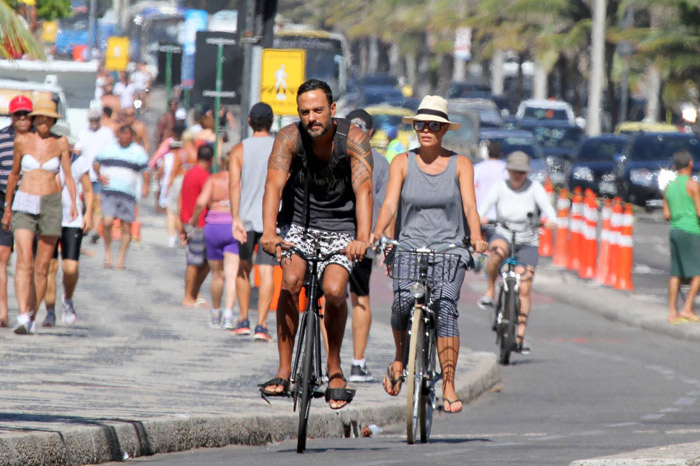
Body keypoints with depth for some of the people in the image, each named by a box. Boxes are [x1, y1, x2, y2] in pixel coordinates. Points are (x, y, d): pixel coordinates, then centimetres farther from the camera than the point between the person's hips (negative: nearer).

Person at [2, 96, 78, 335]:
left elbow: (68, 176, 5)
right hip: (24, 204, -1)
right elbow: (14, 174, 13)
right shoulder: (22, 141, 3)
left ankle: (32, 317, 15)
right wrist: (7, 207, 18)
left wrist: (73, 203, -11)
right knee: (24, 262, -16)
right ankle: (22, 317, -26)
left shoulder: (60, 143, 4)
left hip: (50, 206, 1)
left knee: (42, 267, 3)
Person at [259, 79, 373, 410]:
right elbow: (274, 184, -28)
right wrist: (269, 233, -45)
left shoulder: (353, 140, -18)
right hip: (298, 221, 1)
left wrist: (362, 239, -45)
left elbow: (363, 189, -29)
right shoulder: (289, 138, -16)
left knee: (334, 291, -21)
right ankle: (284, 370, -16)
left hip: (340, 226, -1)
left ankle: (334, 369, 2)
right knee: (290, 281, -24)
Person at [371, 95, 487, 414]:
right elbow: (390, 203, -5)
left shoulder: (460, 165, 5)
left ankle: (449, 386, -21)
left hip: (450, 248, 0)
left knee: (445, 304, -22)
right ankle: (399, 359, 4)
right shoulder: (403, 163, 6)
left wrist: (476, 238, -25)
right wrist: (376, 235, -24)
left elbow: (469, 205, -6)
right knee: (403, 300, -26)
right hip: (410, 246, 0)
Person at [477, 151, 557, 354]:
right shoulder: (500, 187, -6)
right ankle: (489, 291, -18)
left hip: (527, 242, 1)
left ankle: (520, 336, 1)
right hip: (503, 234, -1)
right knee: (497, 251, -39)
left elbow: (545, 206, -21)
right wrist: (480, 216, -45)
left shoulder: (534, 188, -6)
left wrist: (551, 220, -44)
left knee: (524, 289, -6)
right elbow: (486, 202, -22)